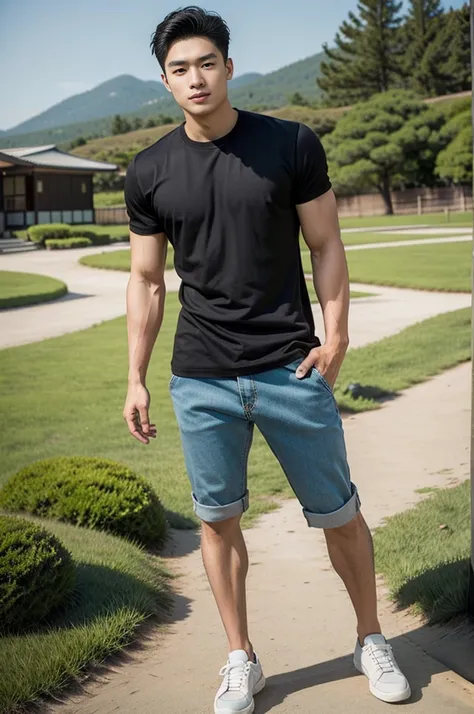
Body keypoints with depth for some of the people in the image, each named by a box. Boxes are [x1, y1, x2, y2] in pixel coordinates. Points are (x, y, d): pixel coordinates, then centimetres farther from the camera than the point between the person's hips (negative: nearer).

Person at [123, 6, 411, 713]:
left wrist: (336, 339, -8)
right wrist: (136, 380, 5)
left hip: (292, 367, -1)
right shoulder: (150, 172, 2)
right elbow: (146, 281, 8)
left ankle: (372, 641, 31)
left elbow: (326, 247, 2)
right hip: (201, 380, 2)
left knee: (338, 514, 7)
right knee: (217, 518, 9)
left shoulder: (292, 145, -3)